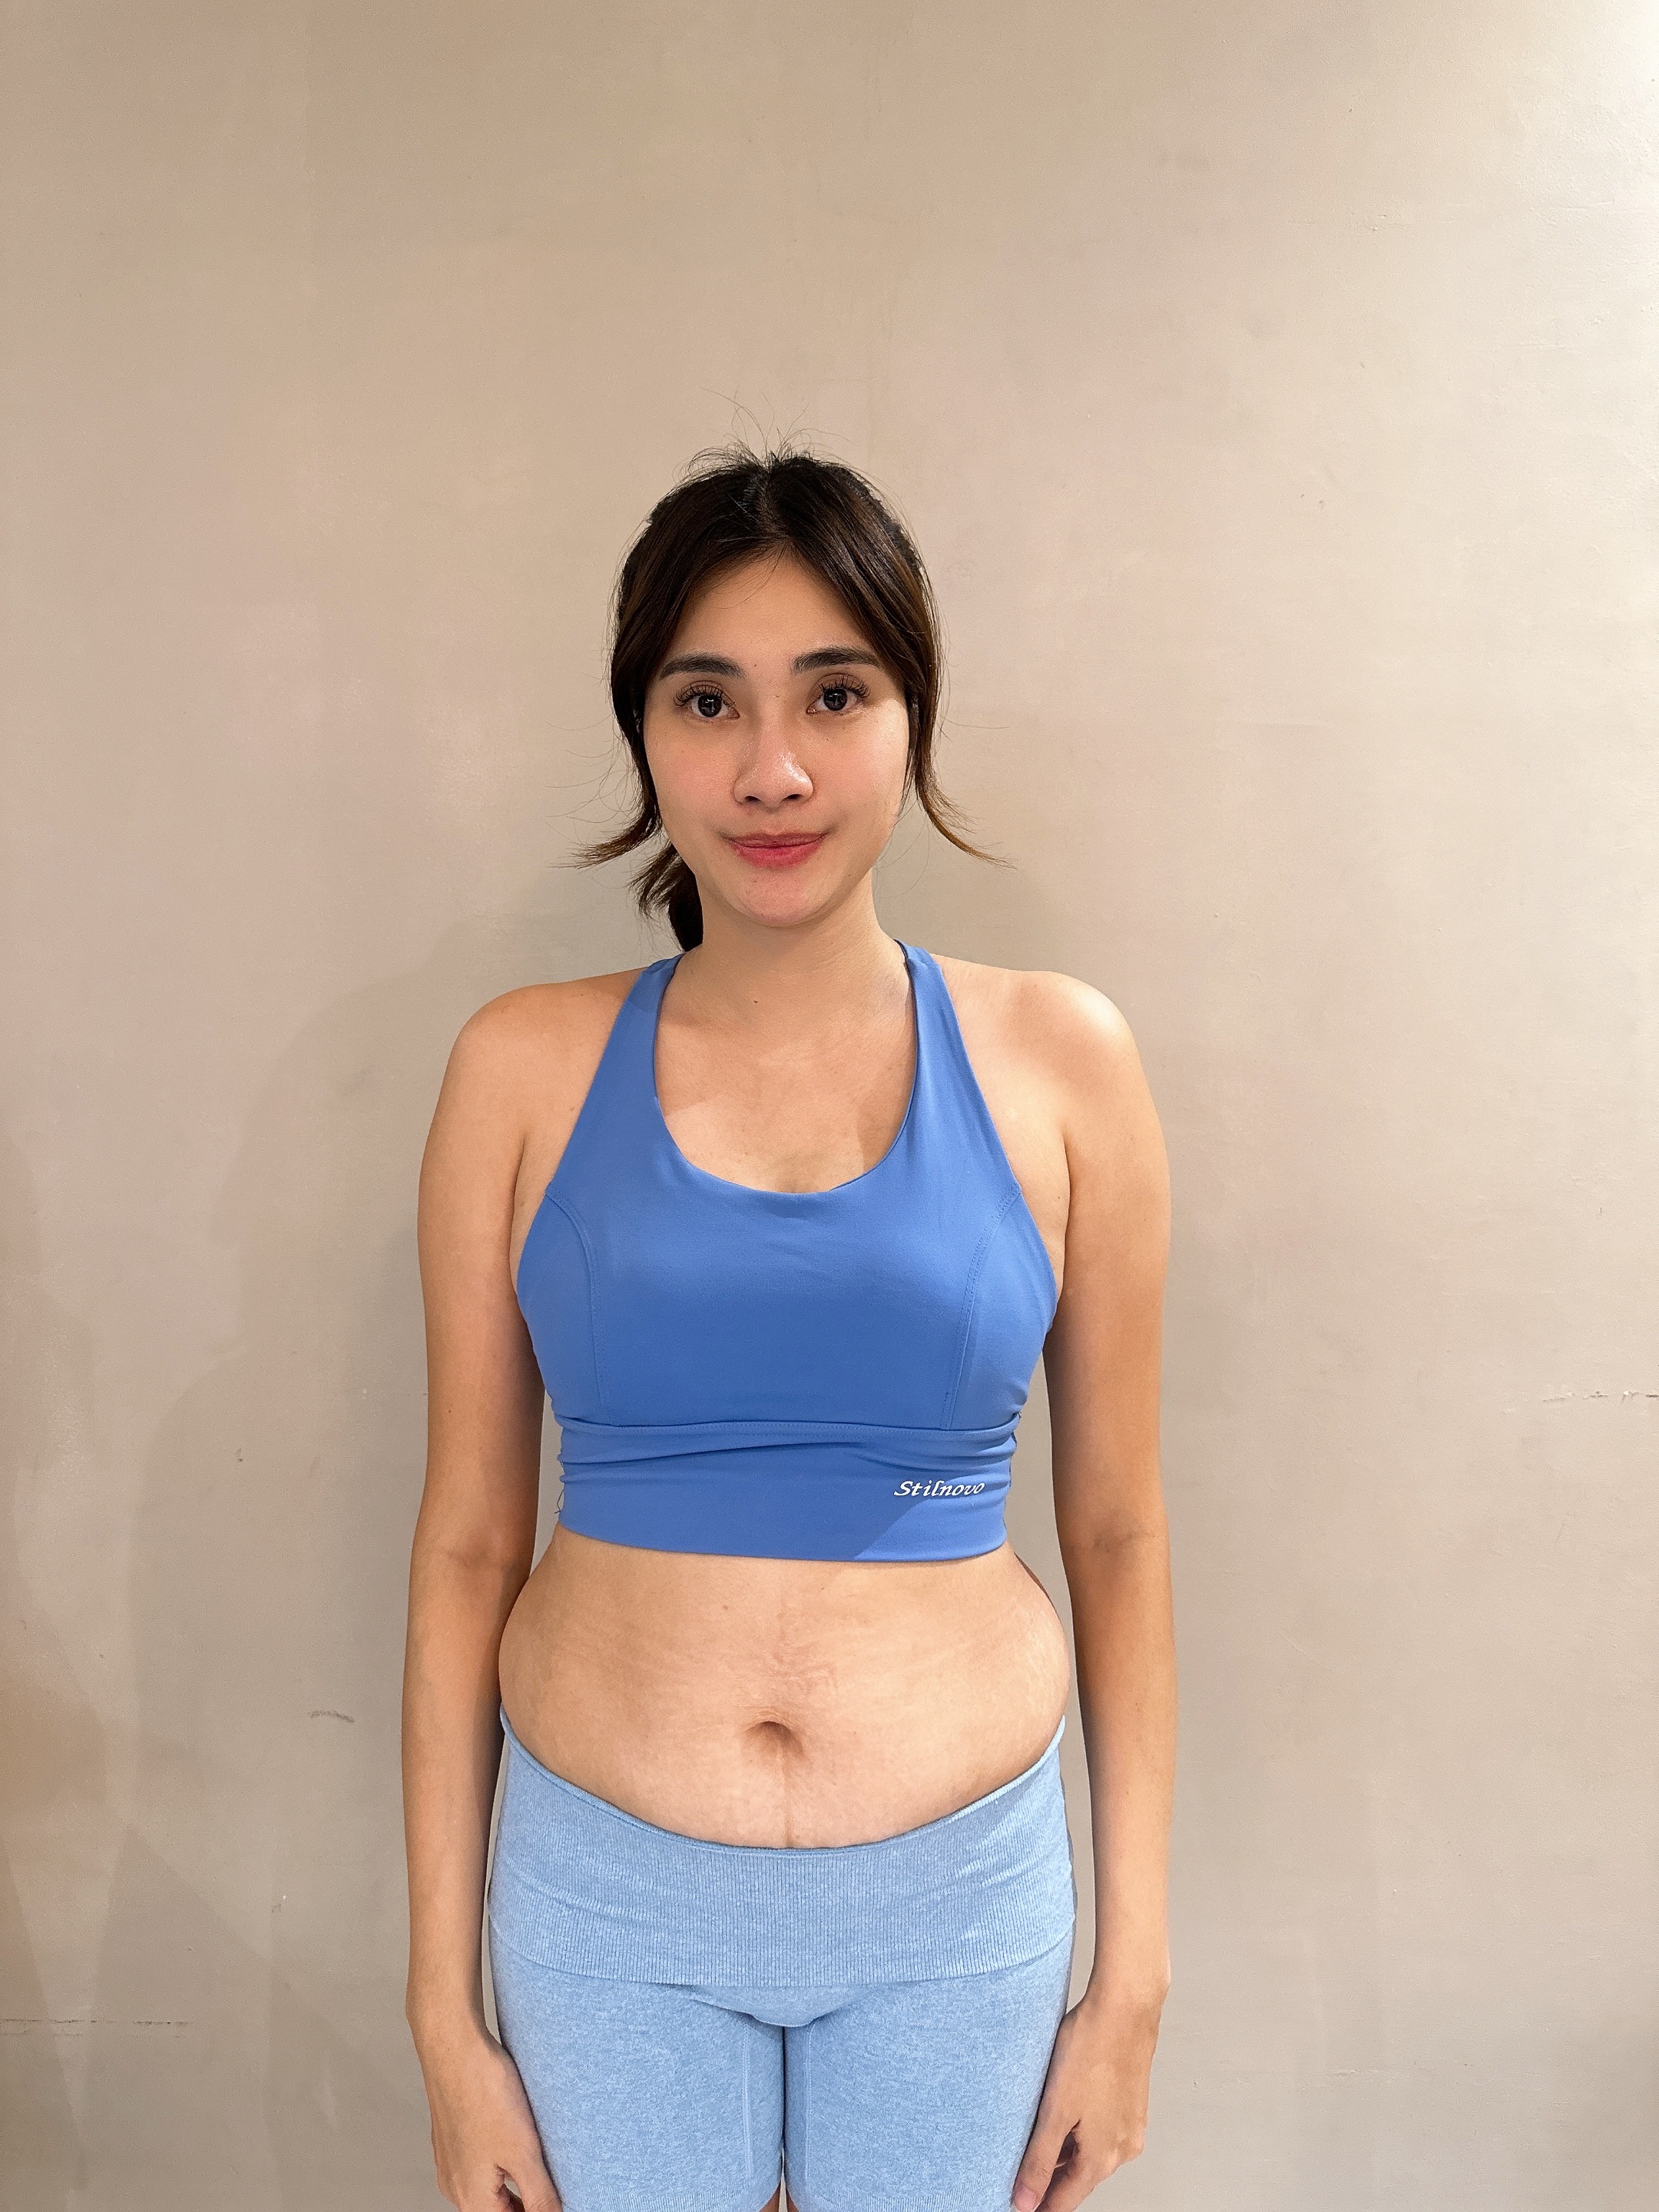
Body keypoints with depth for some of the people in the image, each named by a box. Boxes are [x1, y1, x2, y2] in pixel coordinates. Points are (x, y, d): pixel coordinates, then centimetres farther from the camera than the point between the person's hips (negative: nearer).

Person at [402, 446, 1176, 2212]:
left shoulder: (1057, 1061, -8)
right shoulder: (525, 1069, -7)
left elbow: (1117, 1534, -1)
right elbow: (465, 1543, -2)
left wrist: (1130, 1978, 3)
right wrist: (445, 2001, 1)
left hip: (958, 1897, 0)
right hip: (604, 1892, 0)